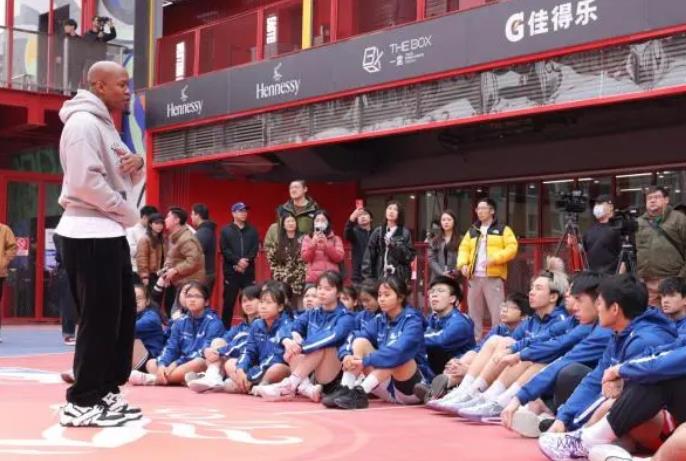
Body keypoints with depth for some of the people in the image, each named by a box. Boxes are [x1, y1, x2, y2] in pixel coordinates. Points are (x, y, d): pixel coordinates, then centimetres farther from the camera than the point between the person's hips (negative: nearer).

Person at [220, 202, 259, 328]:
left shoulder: (252, 230, 12)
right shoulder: (226, 230, 6)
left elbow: (255, 249, 3)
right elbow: (224, 250, -4)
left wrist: (246, 261, -14)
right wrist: (238, 261, -16)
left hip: (248, 271, 2)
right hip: (231, 271, -2)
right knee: (229, 301, 0)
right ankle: (225, 328, 7)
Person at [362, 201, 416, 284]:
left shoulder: (405, 233, 5)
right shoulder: (378, 232, 10)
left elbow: (410, 255, 1)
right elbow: (369, 255, 5)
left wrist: (396, 246, -14)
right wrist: (367, 277, -3)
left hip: (399, 277, -2)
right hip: (380, 276, 2)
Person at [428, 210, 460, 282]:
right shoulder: (435, 241, 13)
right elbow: (431, 259, 5)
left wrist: (456, 271, -20)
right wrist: (442, 273, -9)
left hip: (455, 278, -3)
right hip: (438, 278, 3)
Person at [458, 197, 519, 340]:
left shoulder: (503, 230, 6)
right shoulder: (472, 231, 20)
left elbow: (512, 249, -4)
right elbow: (463, 249, 13)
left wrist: (495, 258, -18)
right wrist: (463, 264, -7)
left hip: (494, 277, -5)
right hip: (474, 277, 5)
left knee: (497, 313, -9)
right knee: (474, 313, 7)